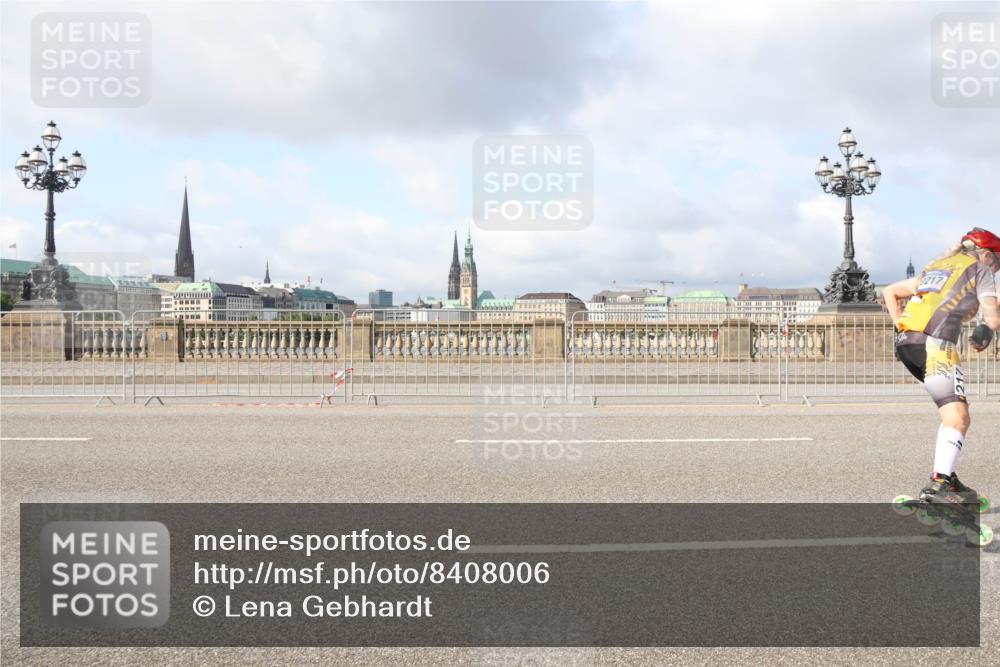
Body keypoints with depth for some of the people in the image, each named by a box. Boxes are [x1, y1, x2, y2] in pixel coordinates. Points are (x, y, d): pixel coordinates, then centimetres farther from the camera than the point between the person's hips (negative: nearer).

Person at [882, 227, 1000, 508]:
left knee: (954, 410, 16)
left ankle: (945, 475, 11)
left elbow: (889, 292, 31)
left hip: (905, 341, 8)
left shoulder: (936, 267, 31)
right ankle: (938, 485, -25)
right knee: (957, 418, -12)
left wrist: (901, 326, 23)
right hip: (935, 343, -8)